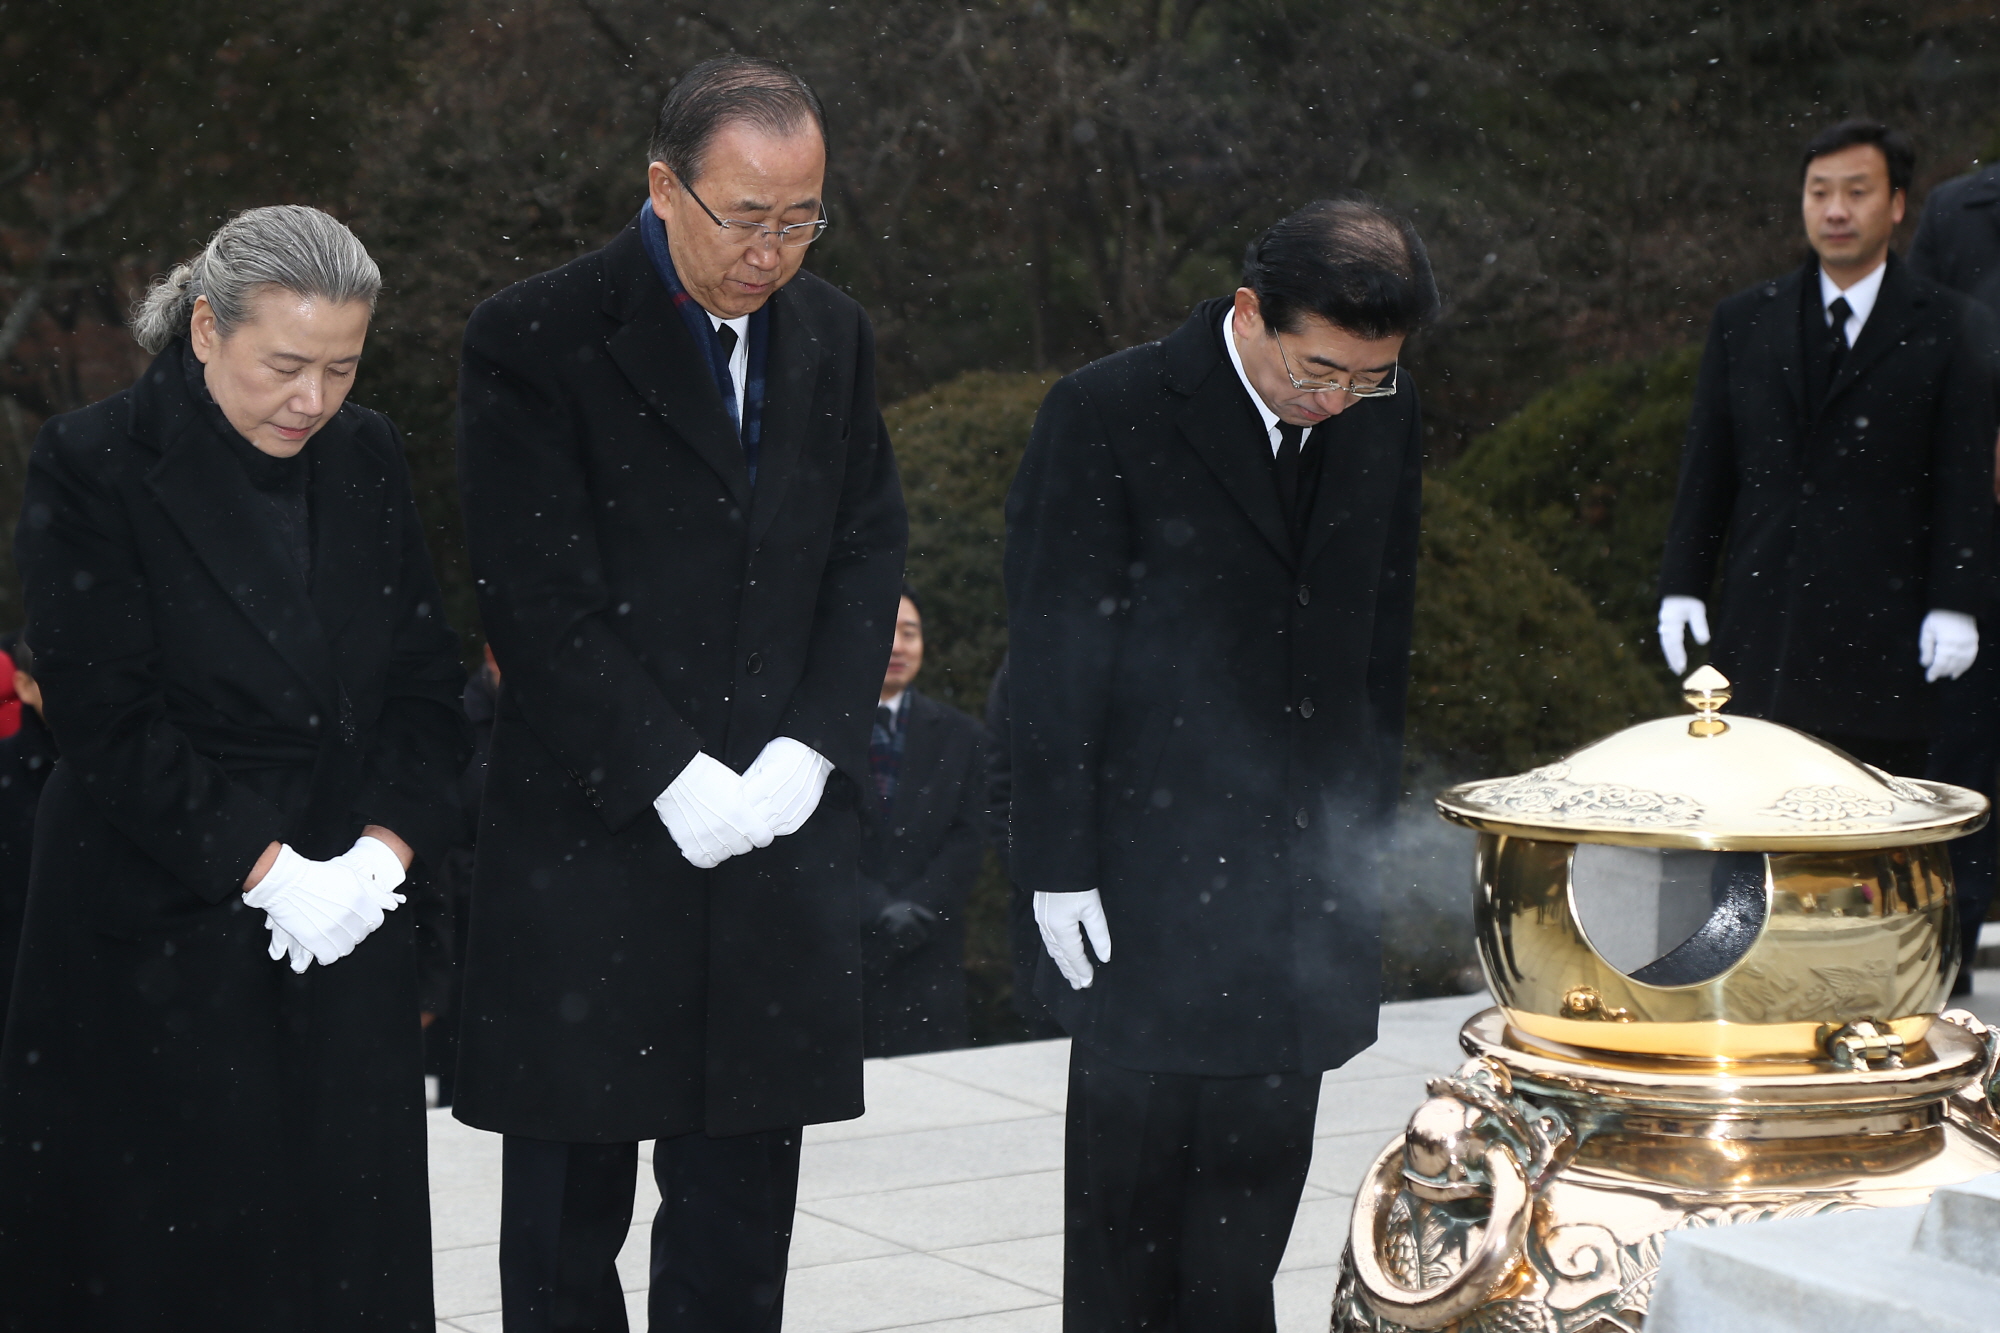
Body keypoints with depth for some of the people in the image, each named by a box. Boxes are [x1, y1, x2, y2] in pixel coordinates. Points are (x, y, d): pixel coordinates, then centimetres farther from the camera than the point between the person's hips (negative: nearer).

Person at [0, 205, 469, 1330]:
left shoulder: (370, 458, 8)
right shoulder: (93, 466, -8)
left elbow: (430, 684, 9)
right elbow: (108, 723, -12)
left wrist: (383, 849, -7)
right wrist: (268, 868, -16)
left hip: (354, 929, 4)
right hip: (161, 933, -4)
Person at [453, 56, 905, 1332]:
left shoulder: (833, 336, 9)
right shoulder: (536, 341, -9)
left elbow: (868, 555, 9)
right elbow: (541, 604, -13)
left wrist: (806, 755, -4)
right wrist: (675, 781, -15)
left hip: (779, 843, 5)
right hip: (593, 843, -4)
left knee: (742, 1204, 11)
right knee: (569, 1203, 6)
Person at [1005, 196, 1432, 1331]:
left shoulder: (1383, 420, 4)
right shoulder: (1109, 416, -11)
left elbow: (1382, 641, 13)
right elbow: (1054, 660, -9)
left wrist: (1368, 832, 11)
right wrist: (1060, 868, -11)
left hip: (1303, 876, 4)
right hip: (1148, 888, -4)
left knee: (1260, 1167, 9)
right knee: (1133, 1167, 4)